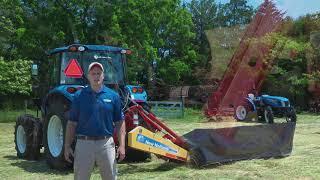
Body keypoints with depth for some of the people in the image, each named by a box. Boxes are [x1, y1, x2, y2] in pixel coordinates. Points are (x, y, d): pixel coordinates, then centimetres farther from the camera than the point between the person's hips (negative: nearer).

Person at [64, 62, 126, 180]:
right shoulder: (79, 96, 3)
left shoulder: (113, 96, 4)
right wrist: (67, 146, 0)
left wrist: (122, 145, -4)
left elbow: (120, 123, 4)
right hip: (84, 143, 0)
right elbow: (71, 124, 5)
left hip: (106, 143, 1)